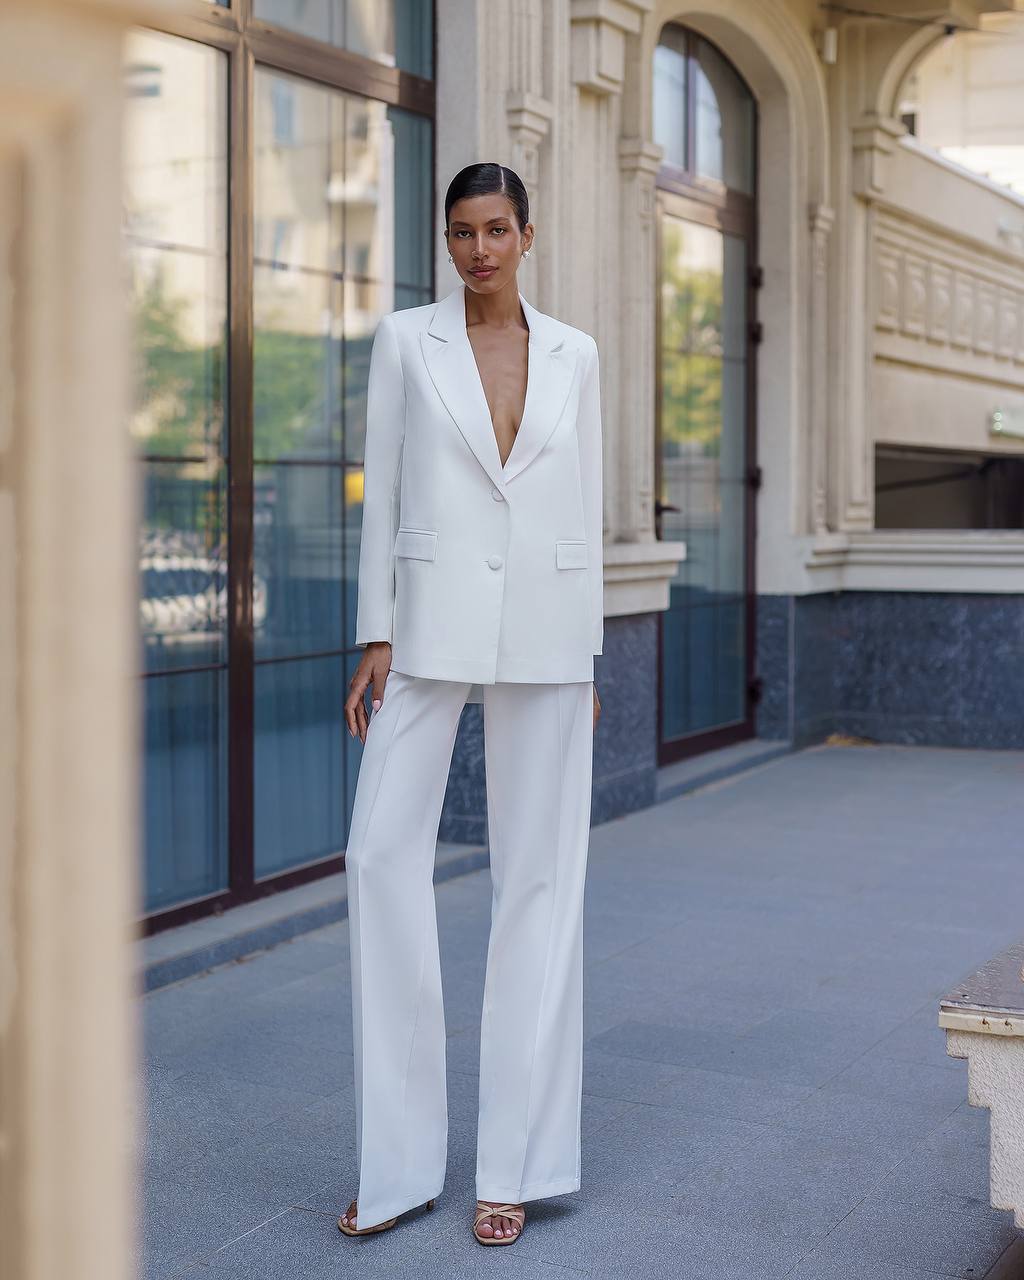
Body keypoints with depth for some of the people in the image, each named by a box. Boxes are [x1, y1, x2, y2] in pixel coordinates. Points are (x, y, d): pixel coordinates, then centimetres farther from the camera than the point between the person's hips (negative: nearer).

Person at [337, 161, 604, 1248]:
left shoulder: (573, 354, 9)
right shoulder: (405, 341, 5)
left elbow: (582, 502, 10)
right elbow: (383, 492, 3)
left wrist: (587, 658, 6)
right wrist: (374, 641, -4)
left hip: (542, 630, 1)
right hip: (433, 627, -1)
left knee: (539, 877, 1)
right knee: (381, 854, -9)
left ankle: (515, 1162, 10)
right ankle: (400, 1158, 3)